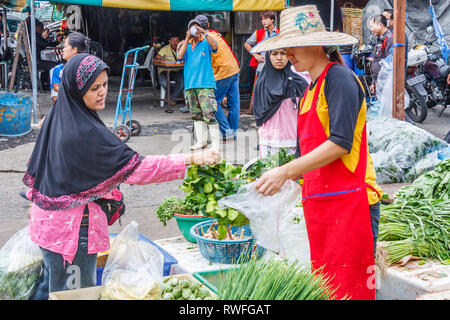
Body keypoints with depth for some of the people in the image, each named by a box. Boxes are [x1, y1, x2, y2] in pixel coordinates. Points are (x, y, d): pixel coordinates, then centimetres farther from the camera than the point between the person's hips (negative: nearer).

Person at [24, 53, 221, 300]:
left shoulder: (55, 118, 2)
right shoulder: (86, 133, -25)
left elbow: (37, 166, 13)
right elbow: (135, 168, -27)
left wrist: (37, 203, 27)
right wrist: (192, 159, -28)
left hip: (46, 220, 9)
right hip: (74, 226, -9)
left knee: (50, 285, 22)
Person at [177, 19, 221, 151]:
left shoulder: (205, 43, 6)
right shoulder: (186, 45, 16)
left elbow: (214, 47, -14)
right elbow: (180, 56, -1)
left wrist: (205, 33, -18)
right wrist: (187, 40, -3)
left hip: (205, 84, -5)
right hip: (190, 84, 5)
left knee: (209, 114, -12)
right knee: (196, 114, 10)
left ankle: (215, 143, -9)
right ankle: (201, 141, 18)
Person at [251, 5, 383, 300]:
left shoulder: (340, 78, -8)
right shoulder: (310, 90, 19)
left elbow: (340, 143, -18)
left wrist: (286, 171, -20)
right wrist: (276, 179, 15)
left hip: (349, 201, -9)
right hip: (319, 203, 9)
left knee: (349, 287, -6)